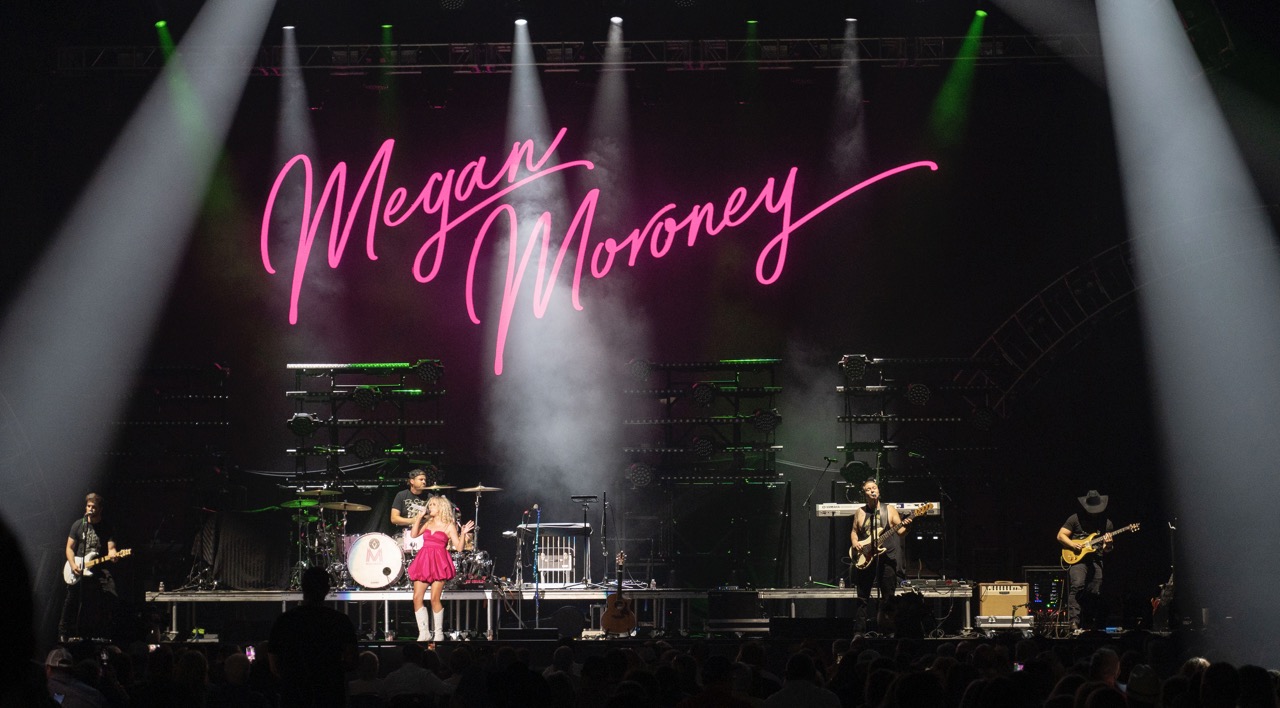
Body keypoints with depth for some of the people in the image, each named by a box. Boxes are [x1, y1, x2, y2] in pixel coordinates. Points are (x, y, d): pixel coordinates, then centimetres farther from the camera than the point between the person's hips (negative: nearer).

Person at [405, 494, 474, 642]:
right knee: (417, 598, -3)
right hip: (423, 562, 5)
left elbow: (458, 547, -1)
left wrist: (463, 534, -15)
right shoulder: (427, 523, 18)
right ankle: (423, 633, 3)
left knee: (434, 598, -8)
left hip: (439, 563, -5)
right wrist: (419, 518, 6)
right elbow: (413, 534, 6)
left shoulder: (449, 526, 5)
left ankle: (439, 633, 3)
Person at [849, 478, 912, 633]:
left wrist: (905, 526, -21)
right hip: (865, 559, 1)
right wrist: (855, 543, -3)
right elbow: (854, 531, 16)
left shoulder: (890, 509, 5)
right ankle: (860, 630, 8)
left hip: (887, 558, -1)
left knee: (888, 595, -3)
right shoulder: (860, 513, 9)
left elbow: (900, 531, 0)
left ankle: (885, 629, 5)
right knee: (862, 596, 3)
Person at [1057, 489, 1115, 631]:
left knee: (1094, 594, 1)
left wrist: (1107, 545, -7)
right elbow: (1060, 536, 3)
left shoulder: (1106, 523, 12)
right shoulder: (1076, 519, 3)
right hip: (1077, 558, -4)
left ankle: (1089, 625, 11)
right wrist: (1073, 545, -13)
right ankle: (1074, 622, -29)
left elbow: (1107, 550, 17)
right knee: (1077, 586, -25)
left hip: (1096, 560, 4)